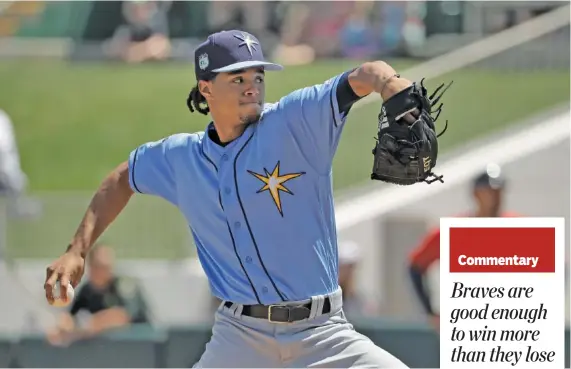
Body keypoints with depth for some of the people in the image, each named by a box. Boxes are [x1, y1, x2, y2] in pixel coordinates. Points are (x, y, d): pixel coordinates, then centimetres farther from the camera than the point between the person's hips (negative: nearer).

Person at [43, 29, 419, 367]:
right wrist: (77, 251, 17)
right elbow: (122, 179, 25)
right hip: (240, 336, 3)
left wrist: (391, 84, -46)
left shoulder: (295, 123, -8)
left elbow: (362, 77, -23)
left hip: (322, 333, -3)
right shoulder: (181, 159, 6)